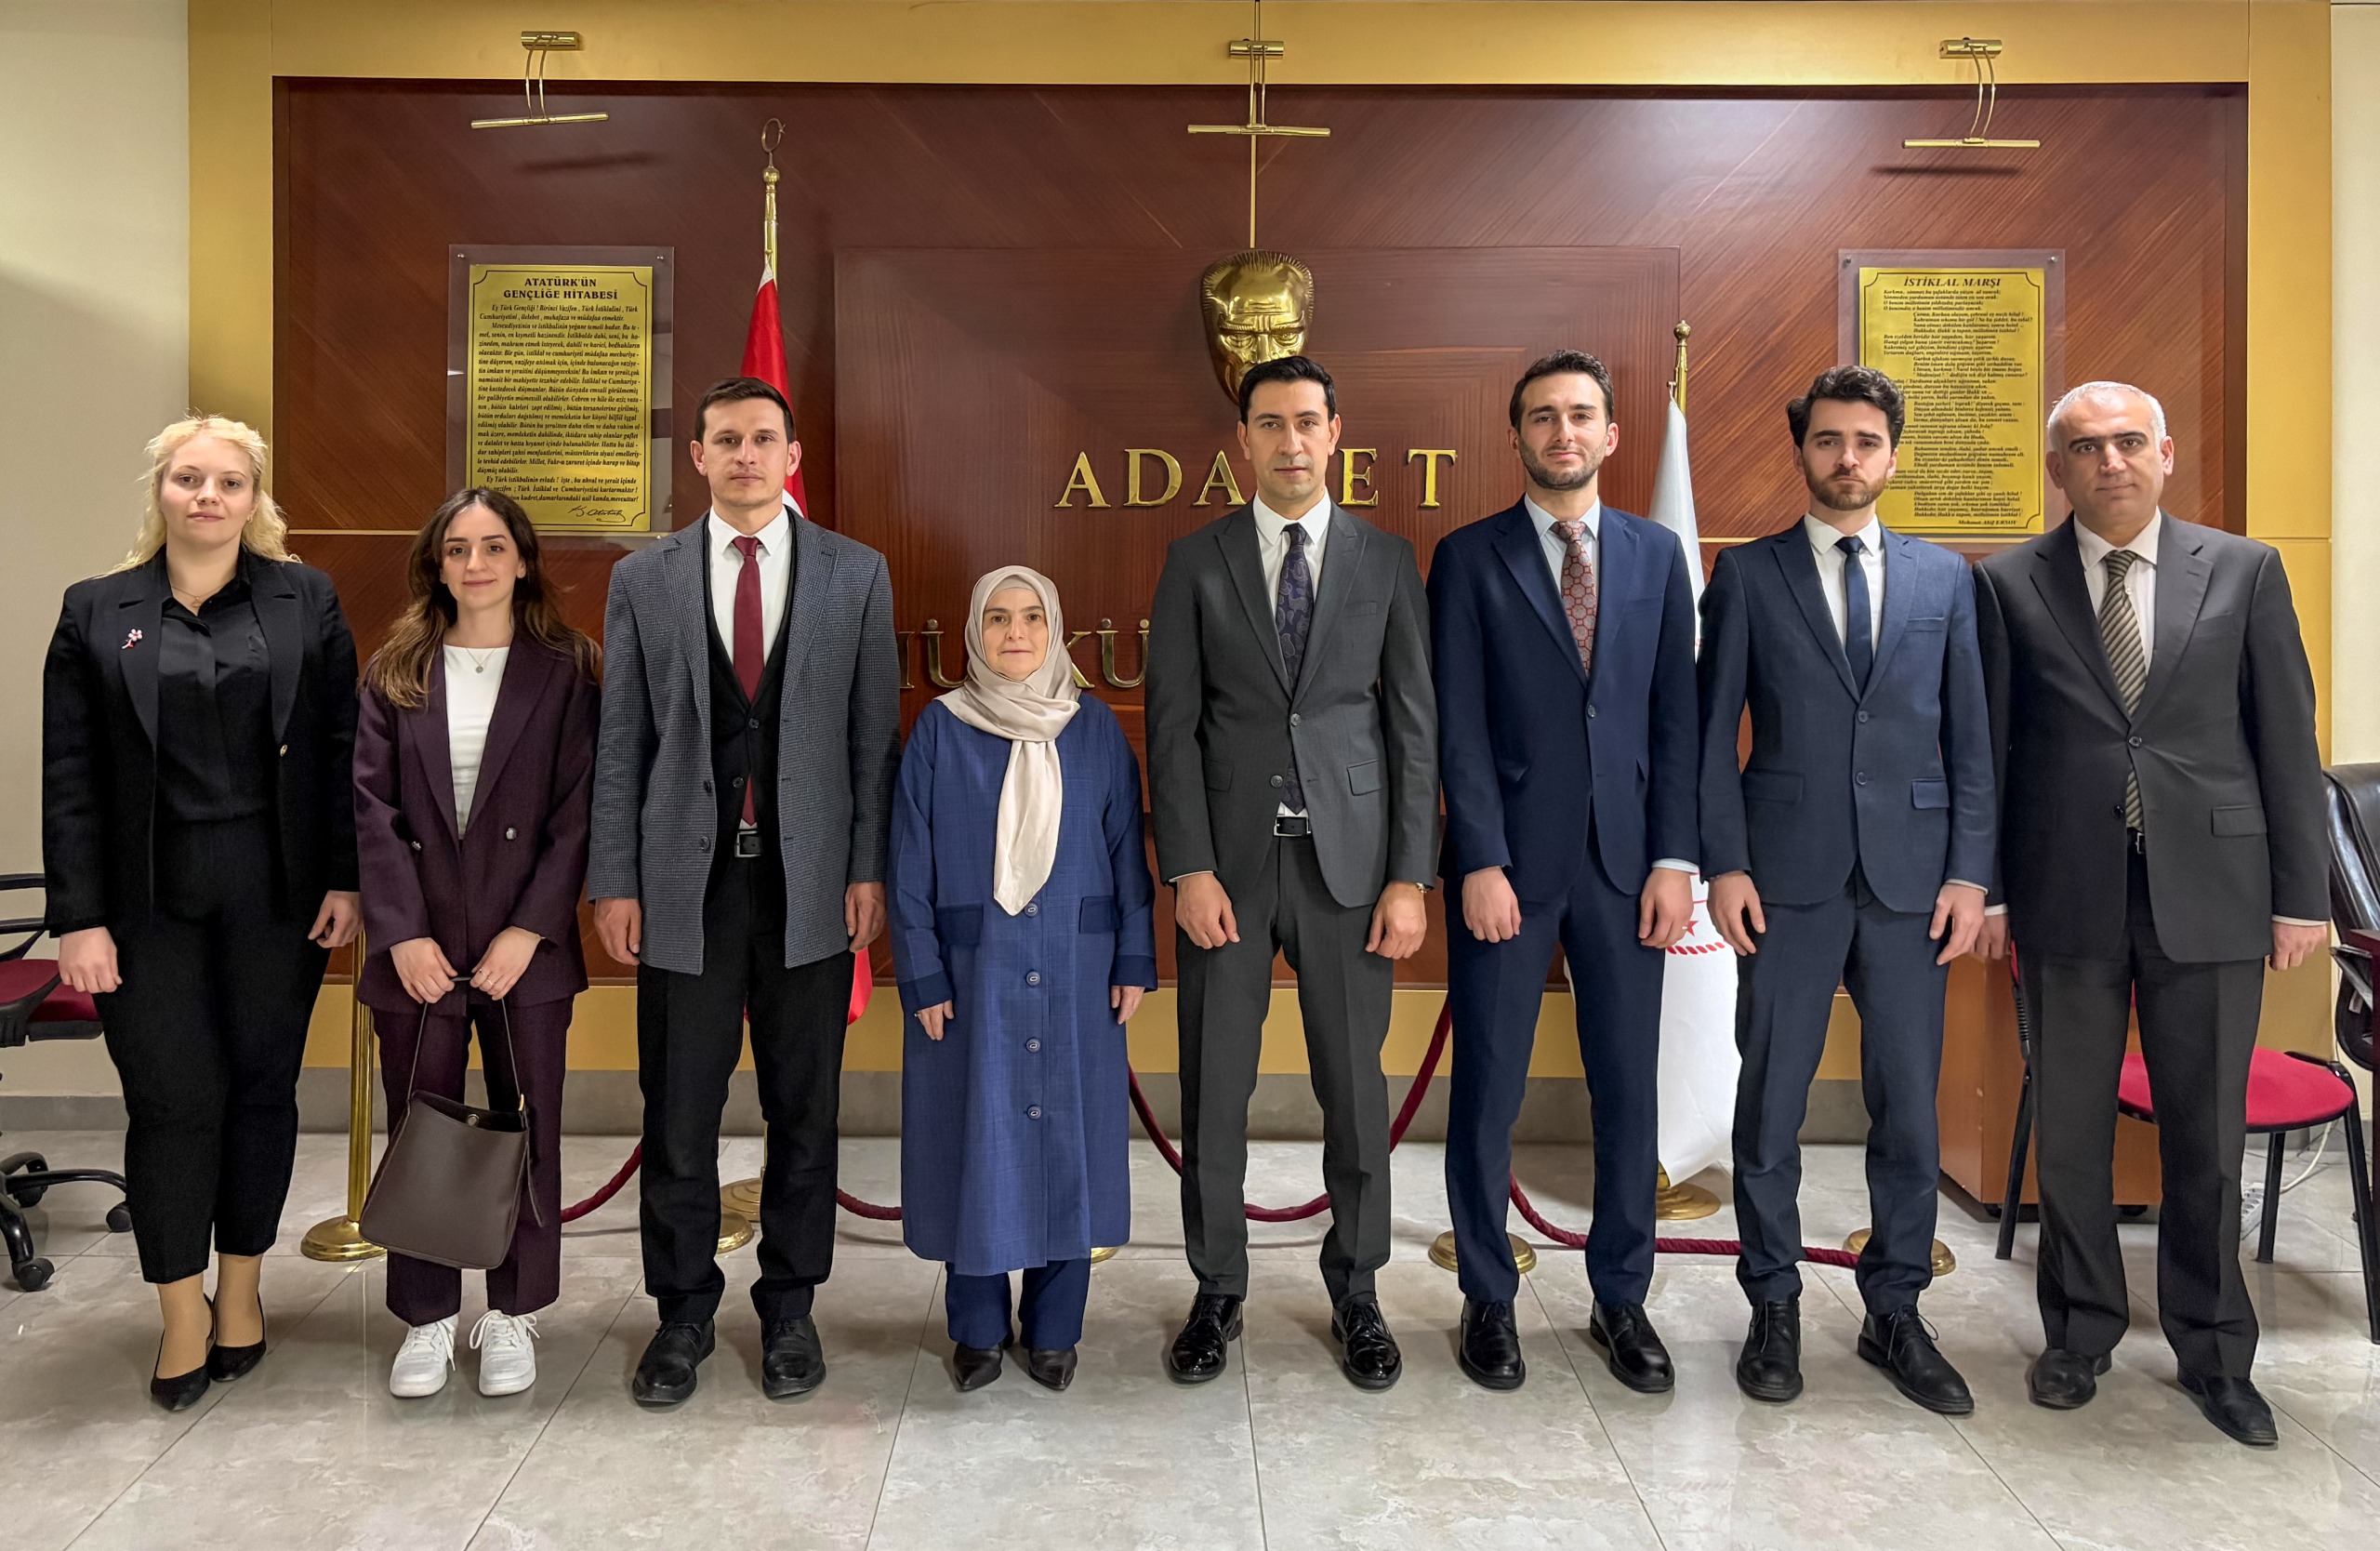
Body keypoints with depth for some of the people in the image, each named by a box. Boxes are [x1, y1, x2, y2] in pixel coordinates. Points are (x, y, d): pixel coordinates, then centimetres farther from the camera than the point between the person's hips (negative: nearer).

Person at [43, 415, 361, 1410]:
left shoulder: (305, 600, 4)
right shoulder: (96, 614, 5)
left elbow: (342, 747, 1)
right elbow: (69, 778, 1)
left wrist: (345, 878, -4)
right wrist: (78, 916, -5)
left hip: (277, 893, 0)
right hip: (150, 900, 0)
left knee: (262, 1088, 9)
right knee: (172, 1099, 1)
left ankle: (241, 1289, 26)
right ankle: (183, 1313, 17)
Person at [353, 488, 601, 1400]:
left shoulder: (565, 669, 1)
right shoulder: (396, 673, 6)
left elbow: (577, 810, -4)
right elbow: (371, 805, 0)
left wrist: (529, 930, -11)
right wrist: (401, 933, -9)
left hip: (526, 945, -1)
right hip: (417, 946, 2)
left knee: (527, 1130, 6)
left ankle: (512, 1316, 22)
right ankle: (427, 1319, 23)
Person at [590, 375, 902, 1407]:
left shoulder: (856, 575, 4)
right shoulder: (643, 579, 6)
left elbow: (874, 734, 3)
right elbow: (618, 742, 5)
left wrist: (868, 868, -3)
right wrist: (613, 879, 0)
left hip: (808, 883, 0)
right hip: (687, 882, 1)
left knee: (803, 1111, 9)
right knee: (677, 1118, 7)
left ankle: (789, 1308, 26)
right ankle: (683, 1312, 26)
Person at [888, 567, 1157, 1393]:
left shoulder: (1095, 729, 3)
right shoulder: (940, 730, 0)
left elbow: (1127, 851, 5)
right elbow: (911, 866, 0)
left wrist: (1134, 960, 0)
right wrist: (923, 977, -5)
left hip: (1074, 972, 1)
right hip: (971, 970, -1)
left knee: (1067, 1137, 6)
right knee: (974, 1137, 5)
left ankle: (1054, 1331, 22)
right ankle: (977, 1330, 22)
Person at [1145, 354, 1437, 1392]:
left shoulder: (1387, 561, 6)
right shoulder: (1196, 561, 5)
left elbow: (1414, 725, 4)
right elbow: (1172, 724, 0)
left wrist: (1409, 876, -3)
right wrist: (1189, 868, -9)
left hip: (1348, 858, 0)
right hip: (1228, 858, 0)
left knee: (1354, 1085, 7)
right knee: (1213, 1089, 7)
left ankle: (1355, 1292, 26)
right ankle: (1217, 1293, 24)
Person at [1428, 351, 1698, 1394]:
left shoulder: (1658, 555, 10)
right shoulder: (1470, 557, 2)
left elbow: (1675, 715, 7)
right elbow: (1460, 727, -4)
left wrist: (1674, 857, -1)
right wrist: (1481, 863, -11)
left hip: (1625, 863, 3)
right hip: (1509, 861, -2)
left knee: (1628, 1087, 8)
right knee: (1487, 1090, 4)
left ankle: (1621, 1299, 24)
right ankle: (1488, 1301, 21)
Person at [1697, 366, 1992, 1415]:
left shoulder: (1945, 577, 11)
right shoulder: (1748, 573, 5)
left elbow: (1970, 736, 9)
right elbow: (1714, 730, 1)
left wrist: (1970, 869, 0)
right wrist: (1724, 864, -7)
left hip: (1911, 879, 2)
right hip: (1789, 875, -2)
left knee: (1909, 1105, 7)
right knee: (1770, 1102, 4)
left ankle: (1895, 1312, 23)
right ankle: (1774, 1310, 20)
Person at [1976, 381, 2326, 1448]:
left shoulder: (2244, 571, 5)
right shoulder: (2009, 584, 3)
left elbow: (2287, 740, 4)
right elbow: (1987, 747, 3)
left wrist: (2303, 893, 1)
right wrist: (1985, 888, 0)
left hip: (2211, 895, 0)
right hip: (2067, 894, 0)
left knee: (2208, 1138, 9)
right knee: (2069, 1132, 10)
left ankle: (2213, 1353, 27)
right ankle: (2081, 1333, 28)